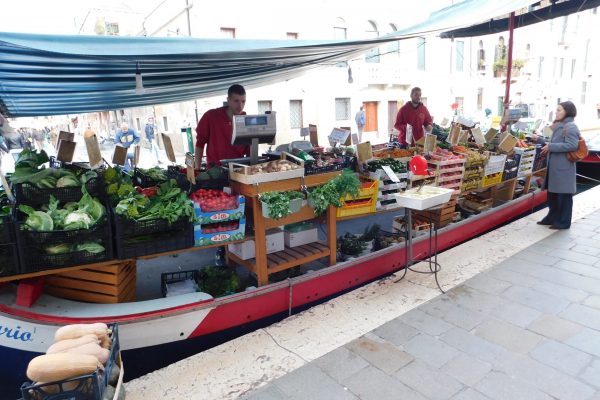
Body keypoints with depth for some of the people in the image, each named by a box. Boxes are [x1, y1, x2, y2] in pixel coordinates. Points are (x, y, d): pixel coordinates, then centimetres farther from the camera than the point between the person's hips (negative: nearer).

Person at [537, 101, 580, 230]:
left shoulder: (570, 127, -13)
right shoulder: (560, 126, 16)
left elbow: (572, 146, -23)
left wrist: (551, 147, -20)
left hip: (563, 167, -10)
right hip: (555, 166, 10)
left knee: (563, 195, 0)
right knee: (552, 193, 16)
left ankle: (563, 222, 9)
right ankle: (552, 217, 27)